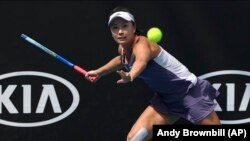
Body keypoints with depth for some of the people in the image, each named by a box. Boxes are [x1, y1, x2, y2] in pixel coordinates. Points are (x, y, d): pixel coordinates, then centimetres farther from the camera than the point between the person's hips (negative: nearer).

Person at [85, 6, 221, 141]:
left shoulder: (141, 45, -28)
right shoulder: (123, 49, -3)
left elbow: (142, 61, -55)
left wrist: (130, 76, -75)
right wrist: (99, 72, 20)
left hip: (190, 92, -8)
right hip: (166, 100, 8)